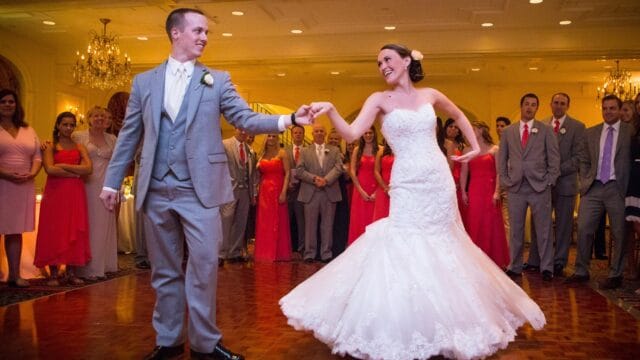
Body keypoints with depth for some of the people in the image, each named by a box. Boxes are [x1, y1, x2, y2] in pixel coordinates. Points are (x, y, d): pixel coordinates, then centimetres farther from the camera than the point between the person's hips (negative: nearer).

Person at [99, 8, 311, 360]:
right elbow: (129, 135, 12)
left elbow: (246, 118, -3)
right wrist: (112, 180, 10)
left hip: (199, 189, -2)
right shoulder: (144, 81, 10)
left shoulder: (217, 80, 6)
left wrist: (289, 119, -18)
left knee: (204, 265, -2)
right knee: (164, 270, 11)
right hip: (156, 191, 2)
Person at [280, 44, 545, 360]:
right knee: (408, 250, -6)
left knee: (443, 246, 12)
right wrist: (331, 111, -31)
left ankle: (444, 319, 31)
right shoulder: (380, 99, 0)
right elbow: (351, 134, -15)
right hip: (408, 185, -3)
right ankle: (407, 326, 8)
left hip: (440, 181, 3)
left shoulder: (430, 95, 9)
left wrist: (475, 145, 19)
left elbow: (459, 116, 28)